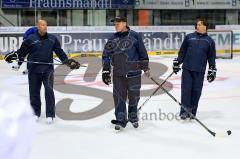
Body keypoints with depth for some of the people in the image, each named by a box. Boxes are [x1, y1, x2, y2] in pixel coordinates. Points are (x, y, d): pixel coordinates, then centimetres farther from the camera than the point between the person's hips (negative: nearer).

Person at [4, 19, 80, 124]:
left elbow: (59, 52, 10)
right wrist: (14, 55, -16)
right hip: (34, 70, 0)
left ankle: (50, 115, 1)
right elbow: (22, 51, 1)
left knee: (49, 91, -7)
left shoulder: (52, 39, 5)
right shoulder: (31, 39, -1)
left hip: (48, 69, 0)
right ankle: (36, 113, 24)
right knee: (34, 92, 7)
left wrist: (67, 61, 2)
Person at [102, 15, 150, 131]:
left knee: (134, 95, 8)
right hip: (118, 74, 3)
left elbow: (142, 52, 1)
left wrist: (145, 67, 1)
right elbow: (106, 55, 8)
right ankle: (121, 120, 11)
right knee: (119, 97, 2)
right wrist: (106, 71, 3)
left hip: (133, 72, -2)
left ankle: (133, 117, 28)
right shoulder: (112, 38, 6)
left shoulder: (135, 36, -3)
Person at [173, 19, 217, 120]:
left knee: (196, 91, 4)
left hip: (200, 71, 1)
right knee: (186, 90, -4)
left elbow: (211, 57, 10)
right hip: (187, 69, 0)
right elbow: (182, 51, 9)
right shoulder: (189, 37, 5)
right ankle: (184, 111, 2)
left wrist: (212, 70, 7)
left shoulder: (209, 41, 7)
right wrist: (177, 63, 6)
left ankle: (192, 112, 16)